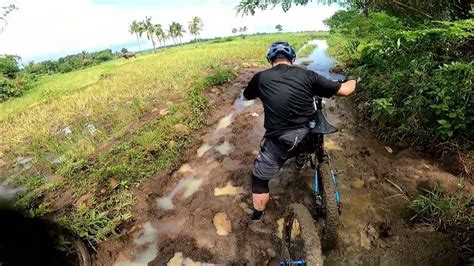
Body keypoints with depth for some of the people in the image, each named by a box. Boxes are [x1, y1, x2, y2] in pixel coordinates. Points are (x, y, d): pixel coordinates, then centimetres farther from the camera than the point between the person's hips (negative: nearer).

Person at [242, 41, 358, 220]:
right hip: (308, 137, 3)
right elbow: (345, 90, 6)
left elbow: (246, 96, 20)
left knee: (259, 179, 20)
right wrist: (353, 81, 28)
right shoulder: (307, 75, 1)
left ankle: (258, 217, 32)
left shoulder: (261, 77, 0)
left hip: (279, 142, -2)